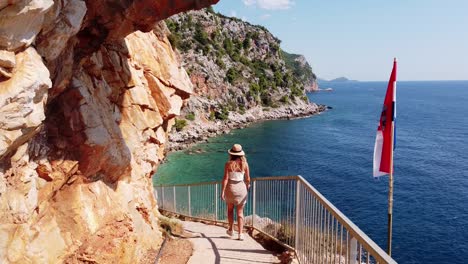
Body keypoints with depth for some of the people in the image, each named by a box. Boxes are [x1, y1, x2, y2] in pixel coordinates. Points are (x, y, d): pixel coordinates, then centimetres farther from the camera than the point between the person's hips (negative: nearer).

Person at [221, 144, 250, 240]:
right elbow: (248, 178, 1)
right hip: (241, 188, 1)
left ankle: (231, 230, 30)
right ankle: (240, 234, 3)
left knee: (230, 209, 21)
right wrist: (248, 184, 23)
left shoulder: (228, 164, -9)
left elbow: (225, 178, -12)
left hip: (230, 188, -1)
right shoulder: (244, 164, -5)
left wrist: (222, 191, -9)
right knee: (240, 212, 8)